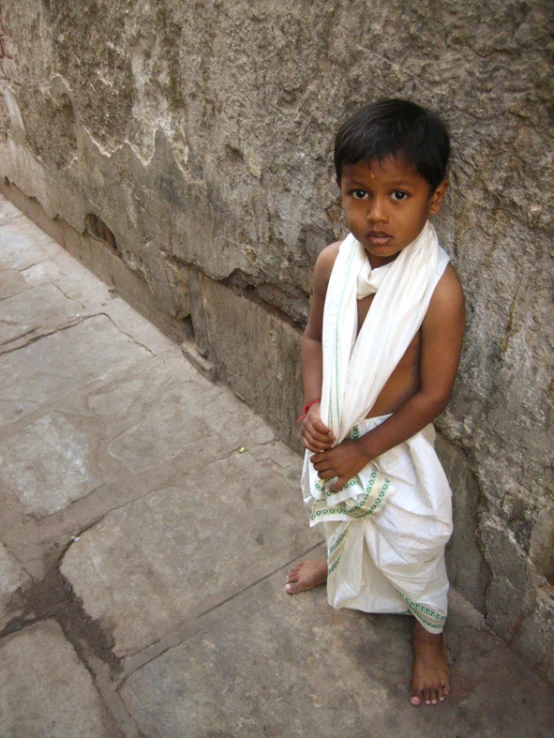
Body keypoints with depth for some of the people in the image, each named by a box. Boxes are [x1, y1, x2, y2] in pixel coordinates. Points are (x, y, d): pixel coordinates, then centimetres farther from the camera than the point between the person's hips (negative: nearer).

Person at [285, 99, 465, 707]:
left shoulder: (439, 290, -29)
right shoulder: (332, 263, -16)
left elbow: (433, 395, -22)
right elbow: (315, 337, 0)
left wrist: (361, 451, -17)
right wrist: (314, 407, -15)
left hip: (395, 440, -5)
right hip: (334, 430, 5)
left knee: (411, 542, 14)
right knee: (340, 508, 31)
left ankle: (429, 634, 45)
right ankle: (339, 563, 66)